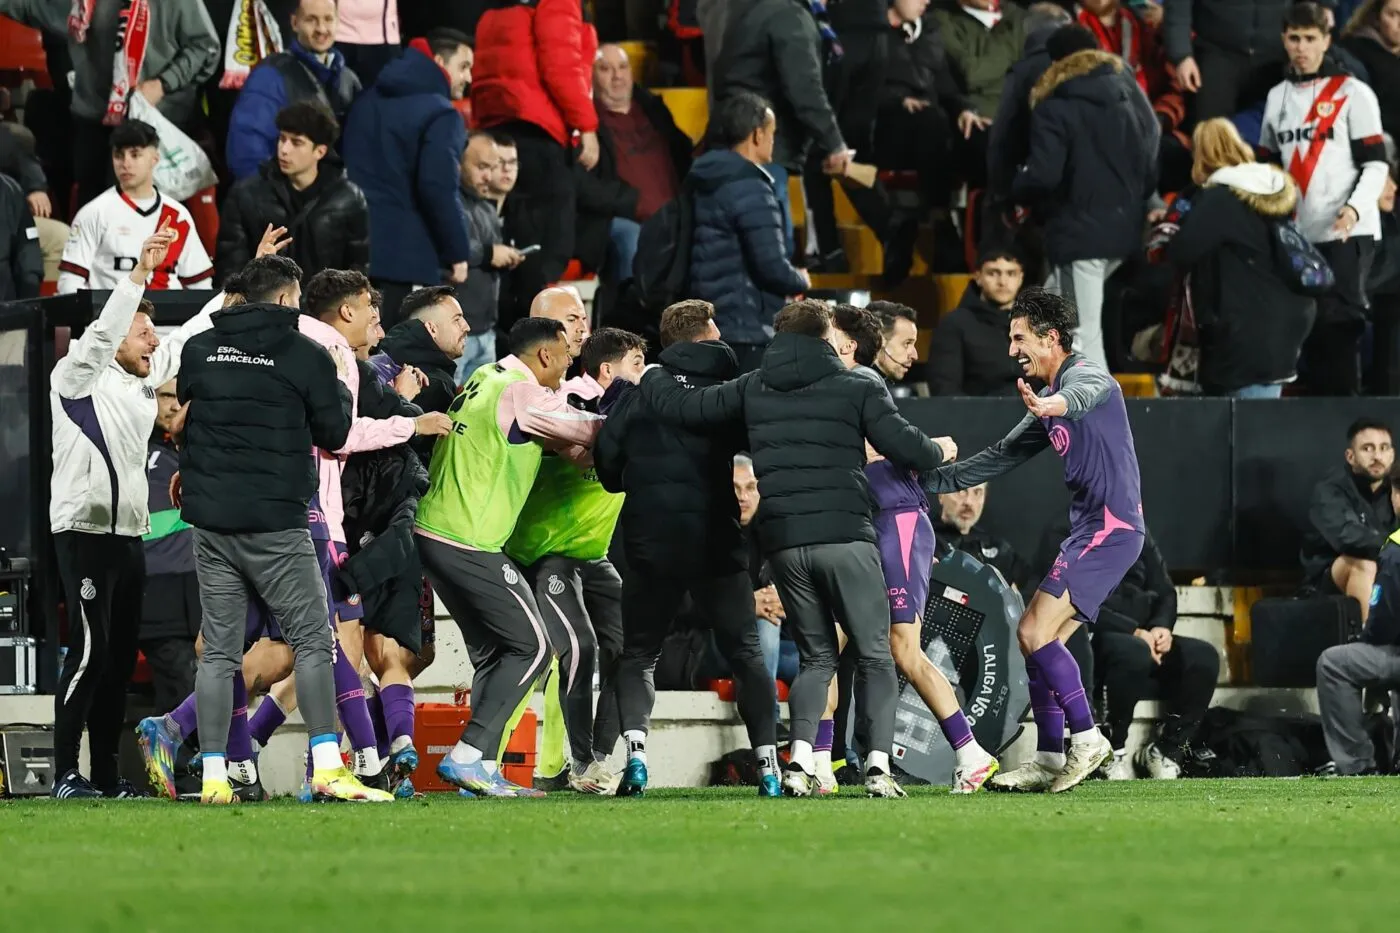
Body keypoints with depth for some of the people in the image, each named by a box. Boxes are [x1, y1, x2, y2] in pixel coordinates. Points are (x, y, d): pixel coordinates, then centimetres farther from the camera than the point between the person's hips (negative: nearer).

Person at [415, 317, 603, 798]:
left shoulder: (484, 380, 15)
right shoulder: (524, 395, -12)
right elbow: (592, 432, -4)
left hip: (433, 535, 9)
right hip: (470, 545, -9)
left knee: (493, 652, 14)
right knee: (530, 647, -2)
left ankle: (483, 768, 9)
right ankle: (467, 756, -10)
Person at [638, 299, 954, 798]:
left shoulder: (753, 389, 12)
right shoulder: (857, 388, 2)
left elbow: (683, 406, 16)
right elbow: (902, 445, -3)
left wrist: (649, 377, 37)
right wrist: (938, 451, 19)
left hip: (784, 544, 4)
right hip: (845, 537, -4)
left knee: (816, 656, 14)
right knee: (874, 654, 5)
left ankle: (800, 758, -8)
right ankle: (878, 763, -10)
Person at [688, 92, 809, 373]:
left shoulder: (707, 184, 14)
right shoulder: (750, 190, -13)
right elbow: (772, 268, -19)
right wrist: (802, 281, 2)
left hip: (710, 326, 9)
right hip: (747, 333, -9)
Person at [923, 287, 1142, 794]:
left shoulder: (1084, 373, -10)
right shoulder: (1048, 406, 22)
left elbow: (1087, 391, -36)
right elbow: (999, 457, 29)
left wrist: (1056, 404, -60)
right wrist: (928, 479, 25)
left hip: (1109, 526, -10)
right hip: (1088, 530, 10)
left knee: (1035, 631, -16)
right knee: (1036, 637, 8)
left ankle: (1086, 737, -12)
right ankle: (1049, 760, 8)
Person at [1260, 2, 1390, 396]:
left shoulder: (1352, 93, -2)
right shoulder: (1278, 97, 15)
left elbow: (1376, 163, -5)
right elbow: (1270, 166, 23)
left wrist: (1355, 207, -21)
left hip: (1346, 232, -5)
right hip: (1298, 233, 5)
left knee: (1338, 320, -10)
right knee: (1308, 326, 4)